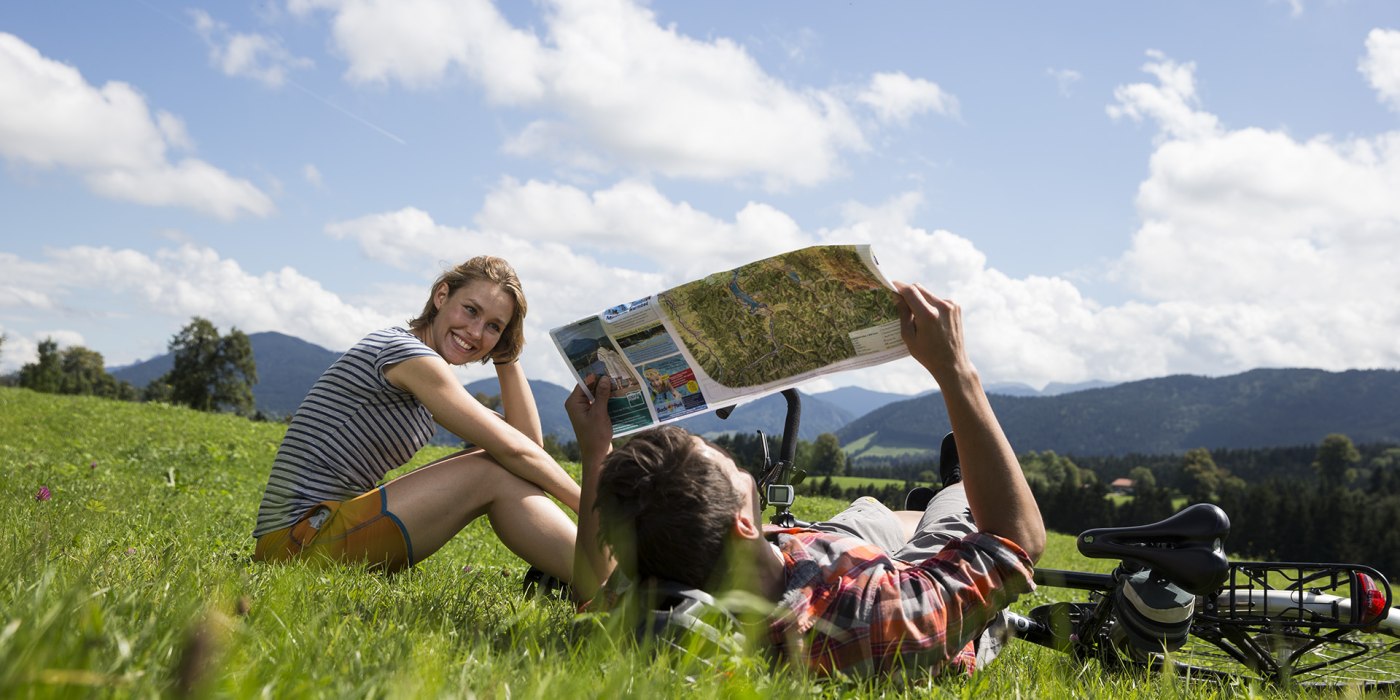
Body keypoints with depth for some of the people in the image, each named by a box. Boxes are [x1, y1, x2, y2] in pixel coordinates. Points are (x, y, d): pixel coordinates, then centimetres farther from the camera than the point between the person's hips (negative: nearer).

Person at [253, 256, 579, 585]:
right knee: (494, 473, -14)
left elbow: (529, 438, 11)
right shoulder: (404, 350, -14)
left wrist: (507, 358, 7)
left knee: (494, 464, 4)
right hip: (301, 542, -10)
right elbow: (513, 448, -15)